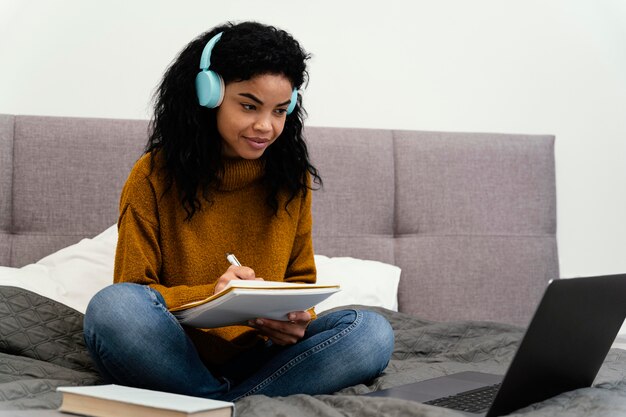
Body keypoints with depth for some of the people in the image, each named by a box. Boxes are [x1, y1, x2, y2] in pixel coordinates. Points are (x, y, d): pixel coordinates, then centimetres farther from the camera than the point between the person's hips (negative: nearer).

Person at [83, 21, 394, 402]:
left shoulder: (292, 179, 6)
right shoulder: (154, 176, -3)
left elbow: (300, 281, 12)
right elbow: (133, 290, -4)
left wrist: (297, 317, -14)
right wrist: (209, 296, -24)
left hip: (258, 356, 3)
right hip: (175, 353, -3)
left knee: (373, 332, -22)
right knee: (114, 307, -34)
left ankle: (219, 405, -26)